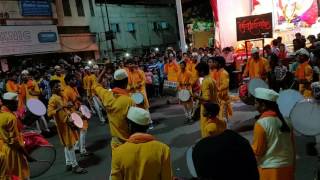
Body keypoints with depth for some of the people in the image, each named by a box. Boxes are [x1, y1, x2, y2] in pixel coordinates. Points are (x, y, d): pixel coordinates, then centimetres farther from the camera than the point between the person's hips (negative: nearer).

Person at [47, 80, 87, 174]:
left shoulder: (61, 96, 9)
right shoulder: (53, 99, -18)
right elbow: (49, 113, -29)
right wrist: (61, 107, -36)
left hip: (67, 121, 9)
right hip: (63, 124, -9)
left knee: (68, 144, 16)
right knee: (70, 145, -3)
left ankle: (68, 164, 27)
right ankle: (75, 166, 6)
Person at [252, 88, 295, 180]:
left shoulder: (261, 123, -17)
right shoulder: (285, 120, 2)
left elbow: (257, 151, -14)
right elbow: (292, 147, 8)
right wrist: (292, 167, 18)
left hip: (270, 169, -6)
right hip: (287, 167, 6)